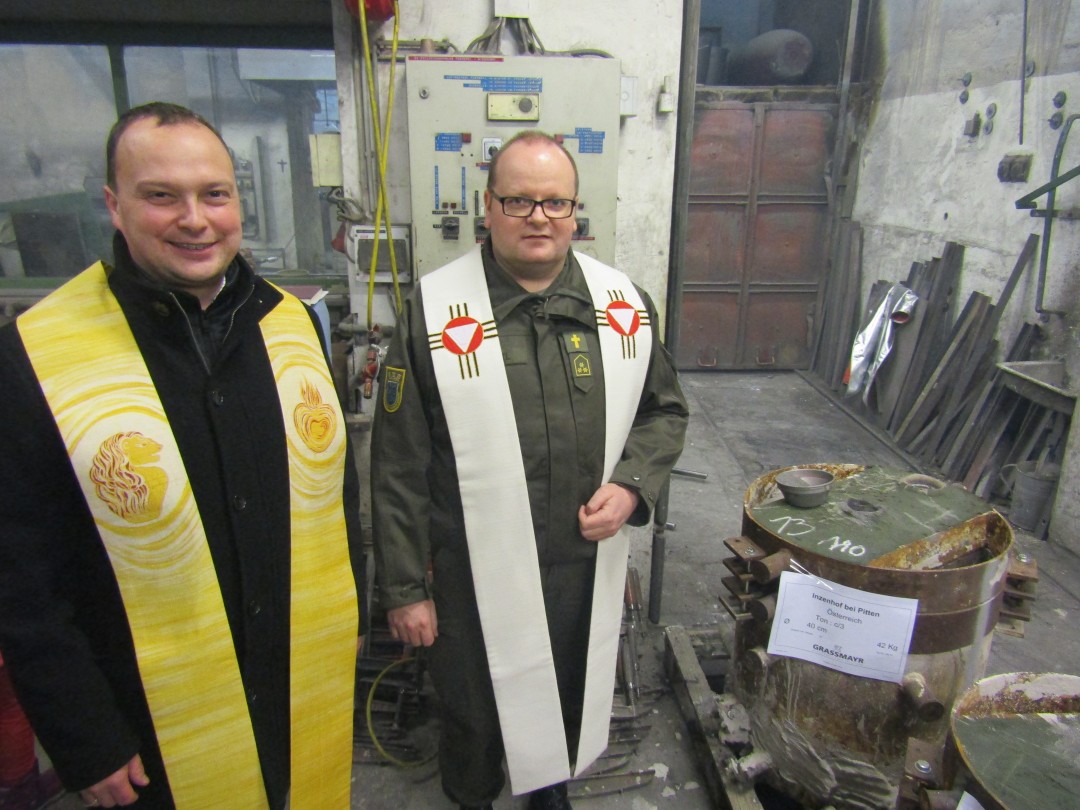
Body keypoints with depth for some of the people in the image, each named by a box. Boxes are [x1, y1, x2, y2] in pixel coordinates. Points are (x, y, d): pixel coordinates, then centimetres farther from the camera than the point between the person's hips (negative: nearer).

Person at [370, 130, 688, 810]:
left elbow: (666, 411, 9)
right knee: (475, 724, 20)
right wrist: (404, 589, -5)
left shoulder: (624, 303, -2)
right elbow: (400, 469, -9)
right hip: (478, 581, -3)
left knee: (571, 710, 27)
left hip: (590, 571, 4)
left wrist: (631, 485, -10)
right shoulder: (434, 312, -12)